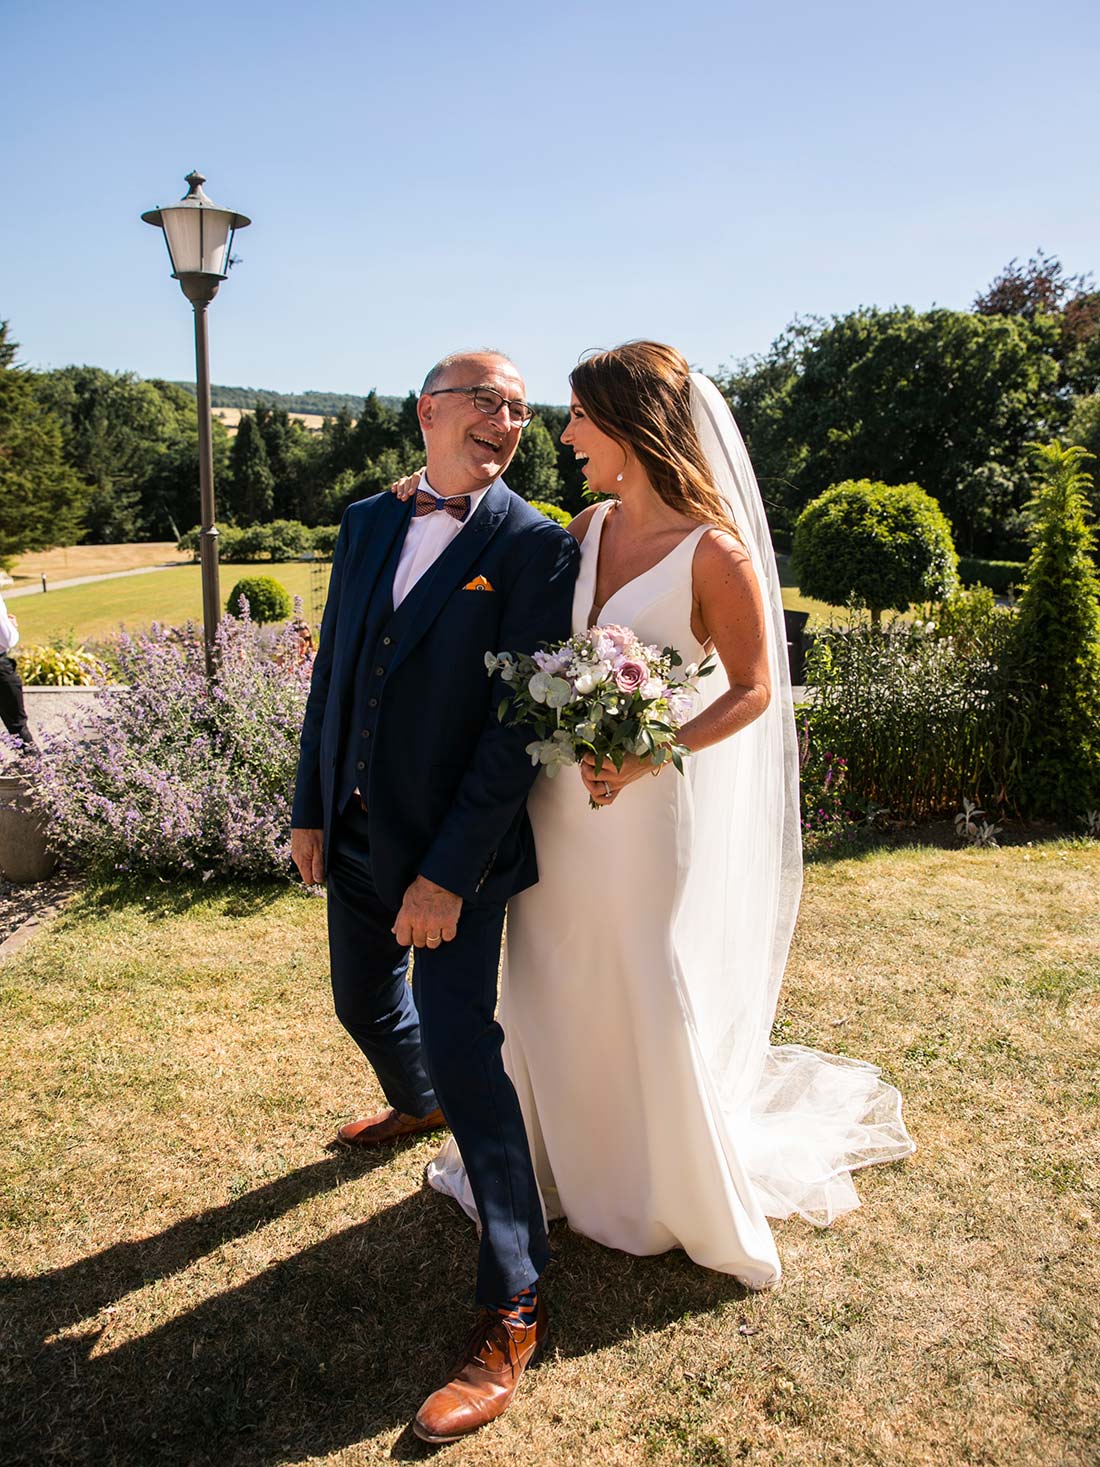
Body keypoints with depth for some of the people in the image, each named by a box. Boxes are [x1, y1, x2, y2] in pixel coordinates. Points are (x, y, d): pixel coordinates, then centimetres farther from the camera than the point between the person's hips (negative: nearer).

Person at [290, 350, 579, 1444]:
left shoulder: (536, 547, -11)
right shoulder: (368, 523, 7)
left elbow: (520, 722, -16)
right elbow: (333, 671, 11)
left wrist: (451, 871, -20)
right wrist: (311, 809, 10)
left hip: (457, 851, -6)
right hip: (356, 832, 7)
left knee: (462, 1049, -5)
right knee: (365, 1006, 25)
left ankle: (513, 1309, 12)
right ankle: (417, 1105, 60)